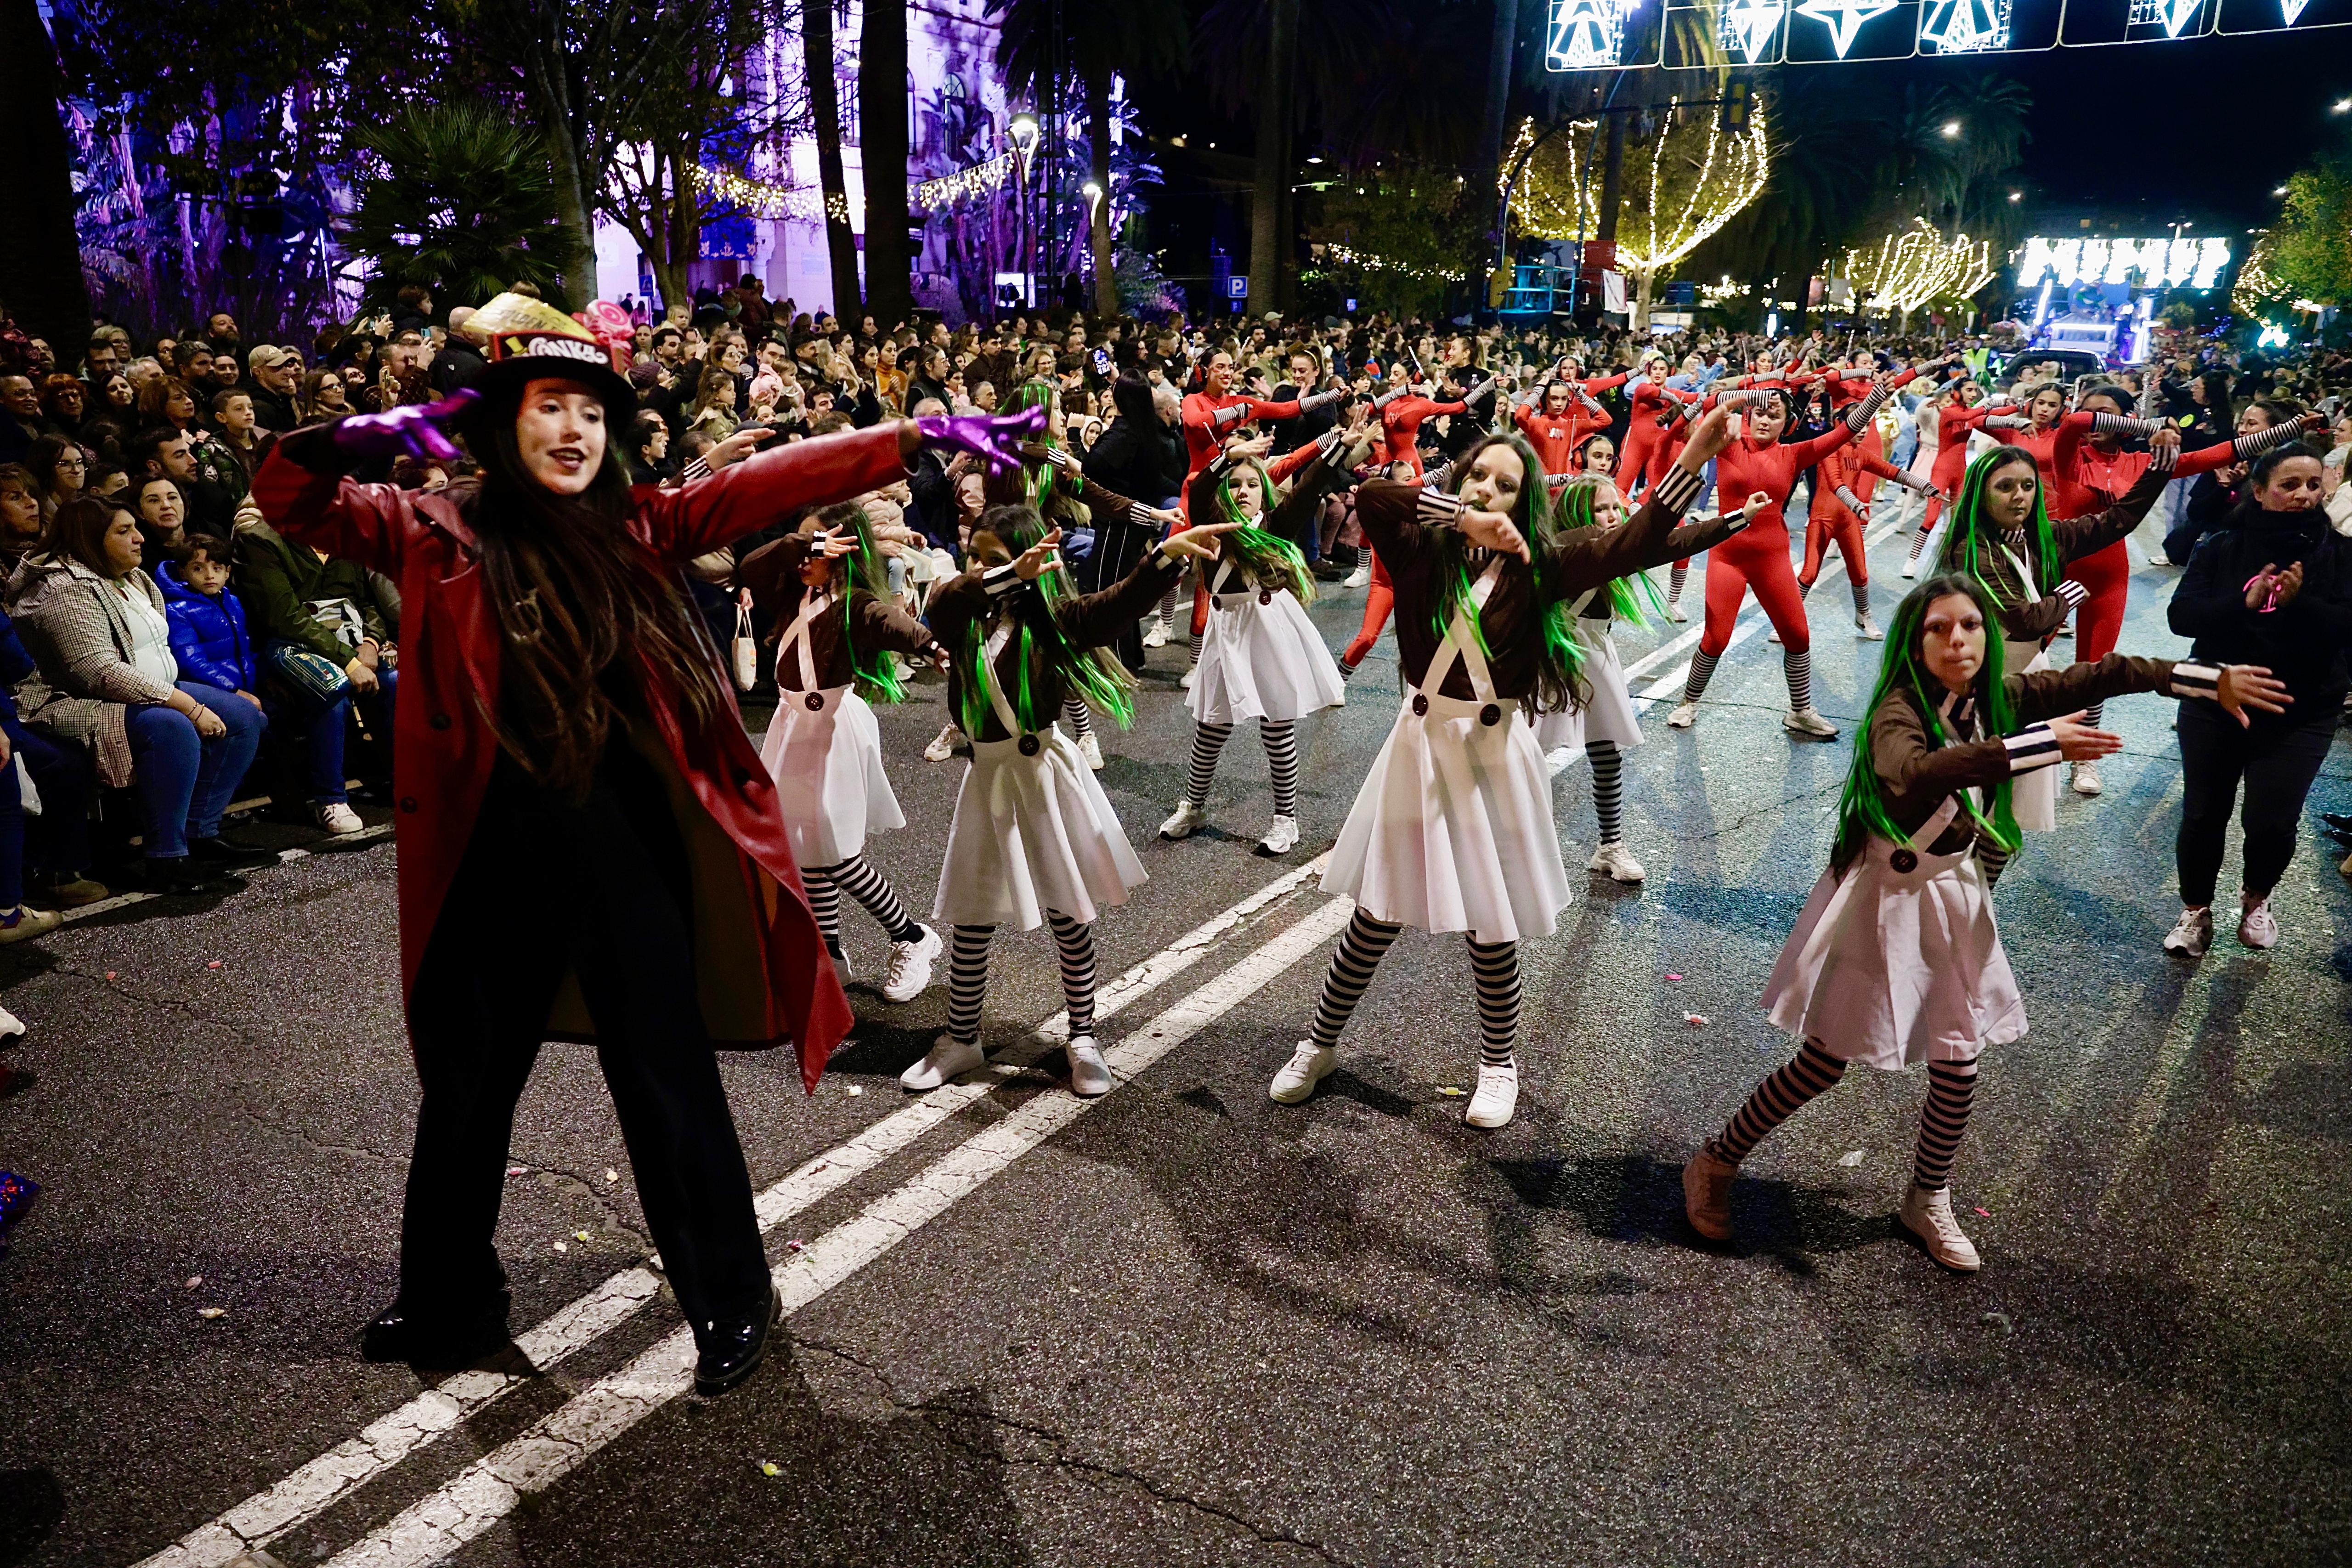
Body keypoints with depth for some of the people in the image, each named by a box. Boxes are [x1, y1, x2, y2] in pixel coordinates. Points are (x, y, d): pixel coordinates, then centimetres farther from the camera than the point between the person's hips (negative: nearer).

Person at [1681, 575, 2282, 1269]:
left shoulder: (1998, 698, -6)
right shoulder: (1899, 711, -26)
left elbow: (2100, 675, 2)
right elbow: (1914, 772, -48)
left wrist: (2213, 678, -1)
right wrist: (2045, 744, -53)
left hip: (1951, 898, 6)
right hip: (1883, 900, -6)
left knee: (1958, 1064, 12)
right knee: (1824, 1063, 2)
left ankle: (1927, 1200, 35)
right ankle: (1714, 1166, 20)